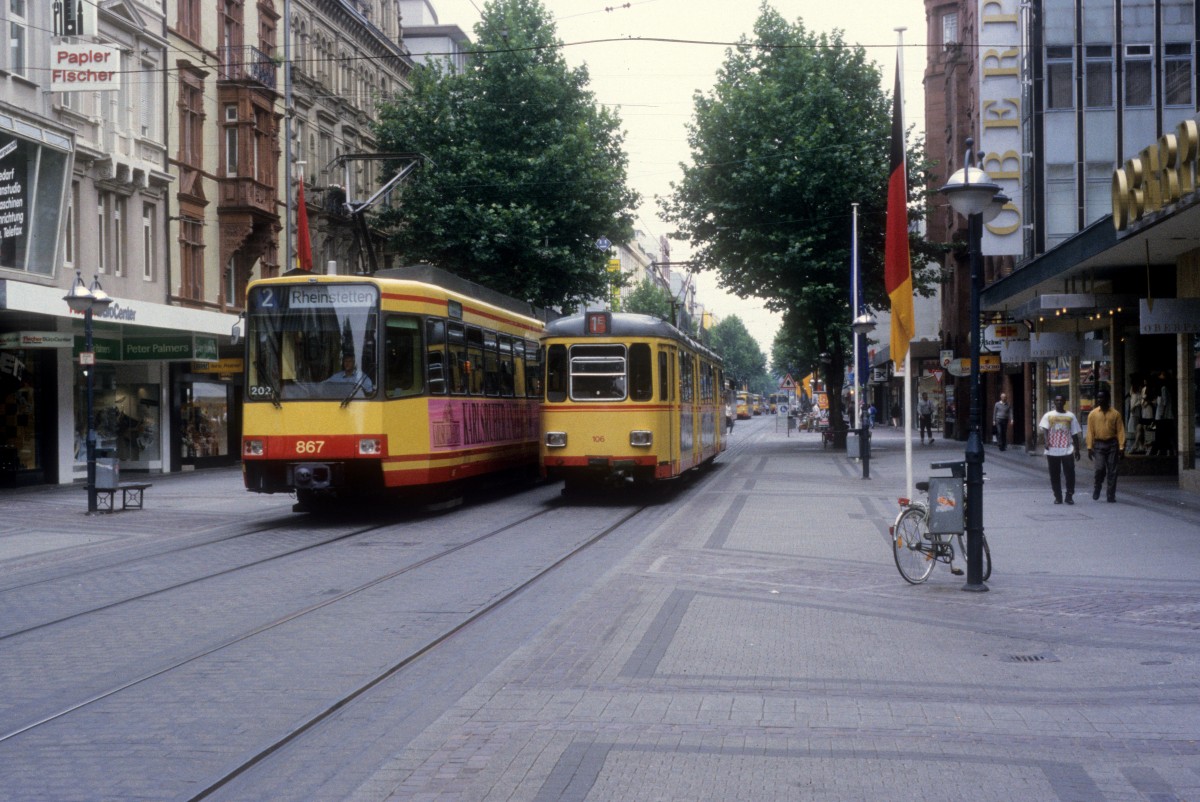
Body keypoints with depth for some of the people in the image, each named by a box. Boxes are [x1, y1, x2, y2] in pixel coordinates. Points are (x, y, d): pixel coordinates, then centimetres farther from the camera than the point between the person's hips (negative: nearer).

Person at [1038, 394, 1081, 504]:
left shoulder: (1070, 416, 9)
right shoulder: (1048, 415, 5)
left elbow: (1074, 434, 11)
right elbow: (1044, 430, -9)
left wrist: (1077, 450, 8)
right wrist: (1046, 441, -28)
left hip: (1067, 450, 0)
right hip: (1052, 451, 0)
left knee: (1070, 473, -7)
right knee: (1055, 475, 4)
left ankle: (1069, 496, 4)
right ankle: (1058, 497, 13)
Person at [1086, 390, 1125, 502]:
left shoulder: (1115, 414, 1)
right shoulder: (1093, 414, 3)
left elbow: (1120, 431, 0)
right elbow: (1090, 431, 2)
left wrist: (1121, 447, -7)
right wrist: (1089, 447, -4)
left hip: (1112, 444, 0)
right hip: (1098, 444, 0)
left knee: (1112, 471, 1)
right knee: (1100, 469, -12)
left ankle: (1111, 496, 7)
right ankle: (1096, 488, 14)